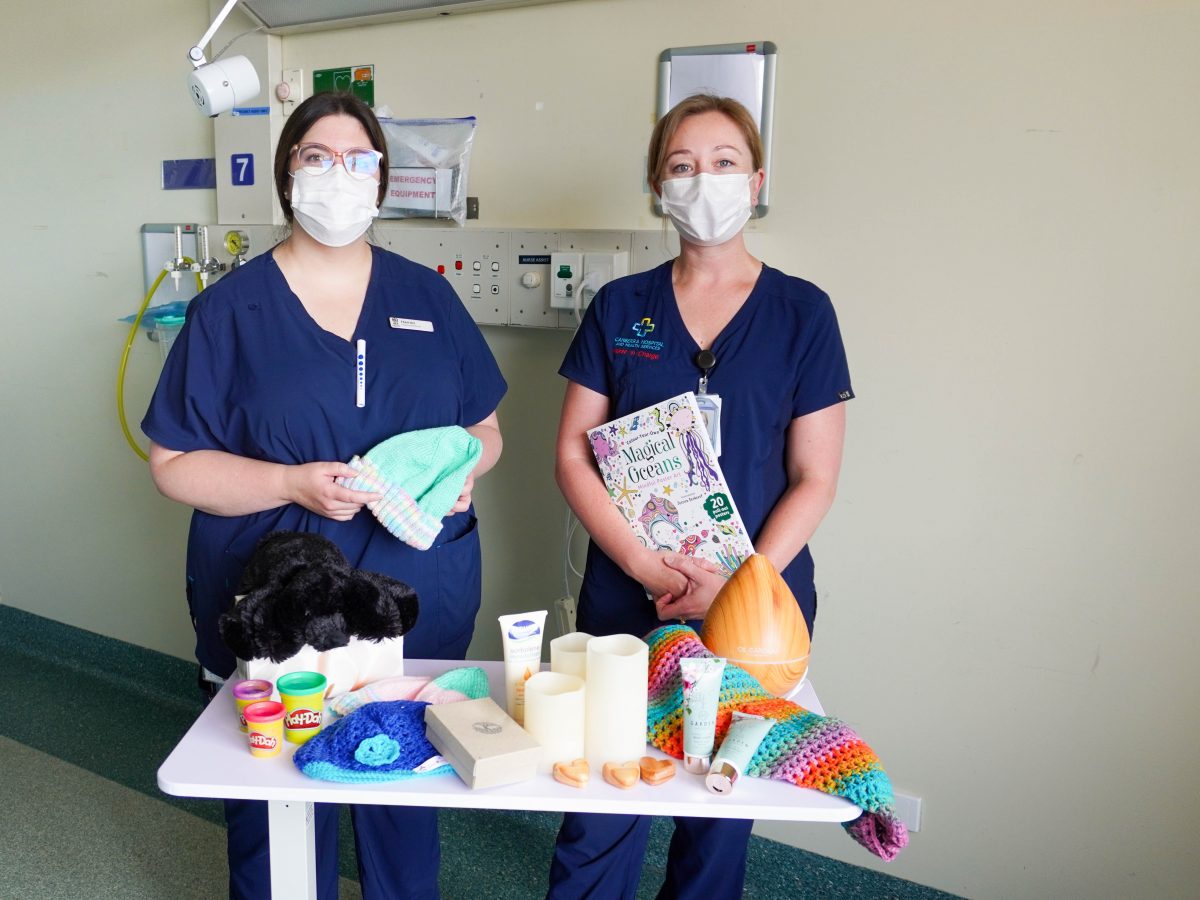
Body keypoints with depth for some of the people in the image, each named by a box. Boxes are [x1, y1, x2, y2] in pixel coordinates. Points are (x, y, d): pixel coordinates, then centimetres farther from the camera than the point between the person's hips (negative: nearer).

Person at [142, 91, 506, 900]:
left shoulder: (427, 297, 6)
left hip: (421, 606, 3)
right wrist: (296, 484, -19)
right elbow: (174, 463, -4)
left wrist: (461, 466, -12)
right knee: (279, 807, 13)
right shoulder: (231, 308, -2)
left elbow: (485, 429, 11)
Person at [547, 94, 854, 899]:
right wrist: (646, 565, -13)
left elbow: (815, 478, -3)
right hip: (626, 597, 1)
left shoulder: (801, 313, -1)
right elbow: (573, 453, -1)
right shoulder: (619, 308, 2)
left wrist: (741, 582, -15)